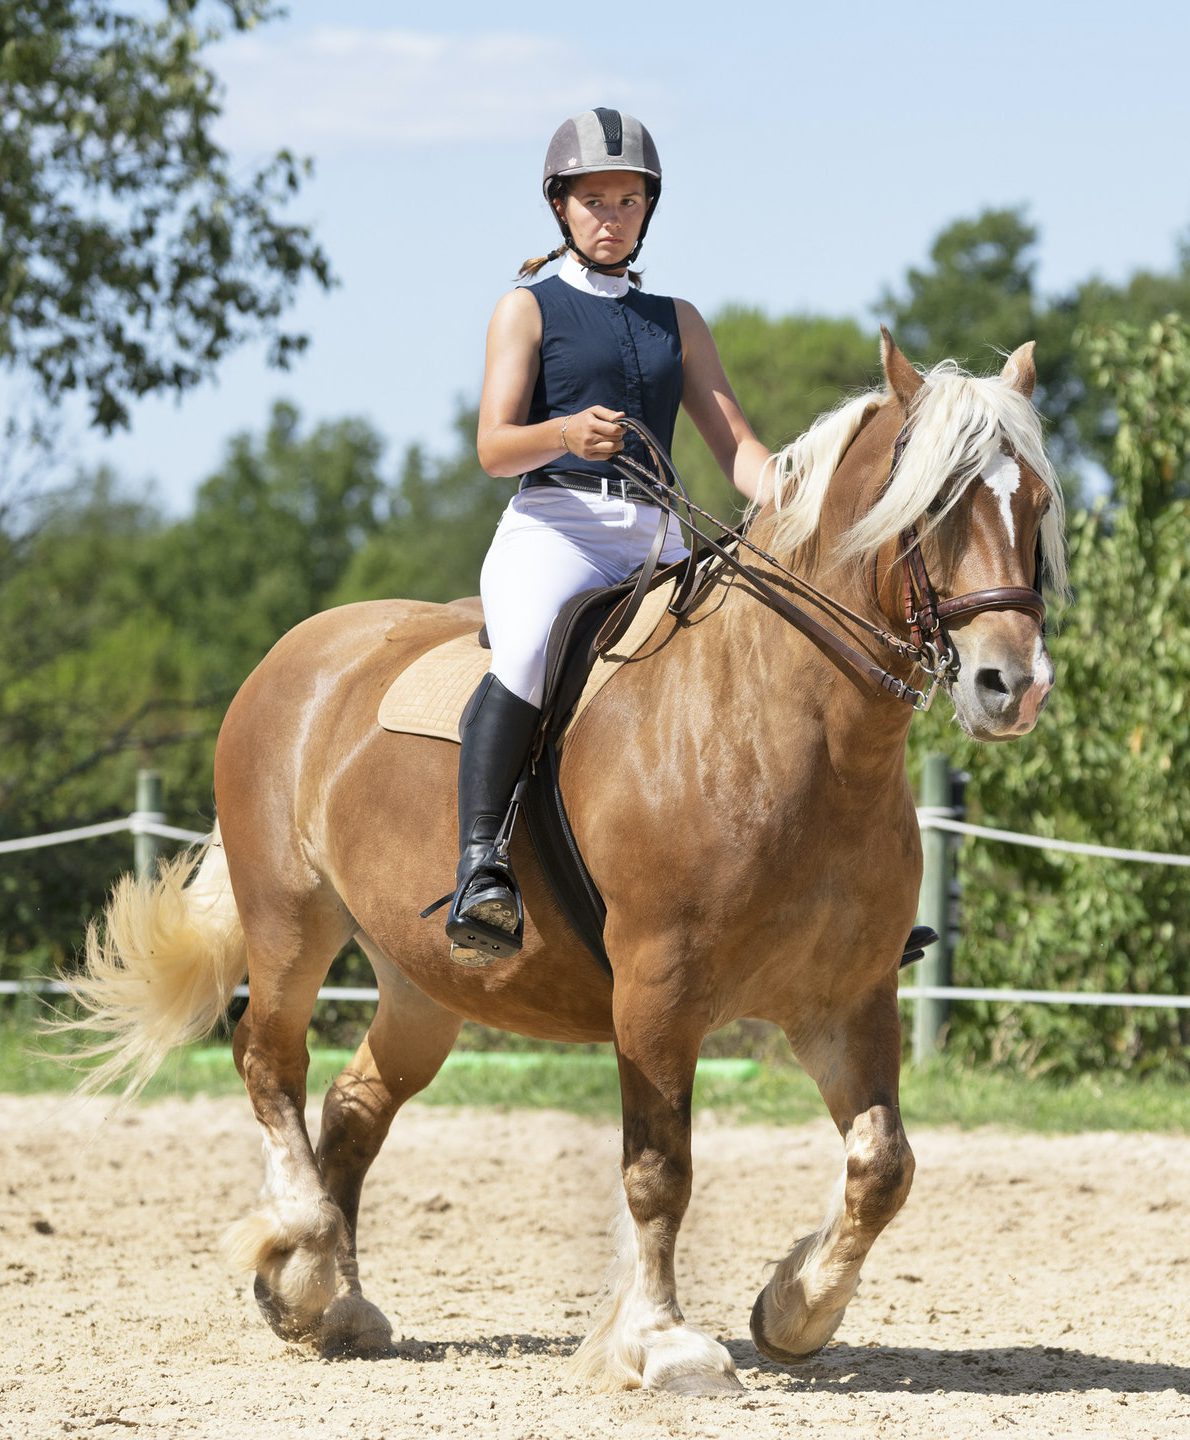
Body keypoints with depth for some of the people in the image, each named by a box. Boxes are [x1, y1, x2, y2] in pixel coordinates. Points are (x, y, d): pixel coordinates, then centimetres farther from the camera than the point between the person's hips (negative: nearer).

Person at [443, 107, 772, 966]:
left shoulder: (676, 322, 23)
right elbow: (495, 448, -1)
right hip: (554, 528, -4)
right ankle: (482, 872, -43)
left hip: (656, 542, 4)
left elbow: (735, 445, 15)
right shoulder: (529, 308, 11)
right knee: (532, 654, -38)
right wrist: (567, 432, -23)